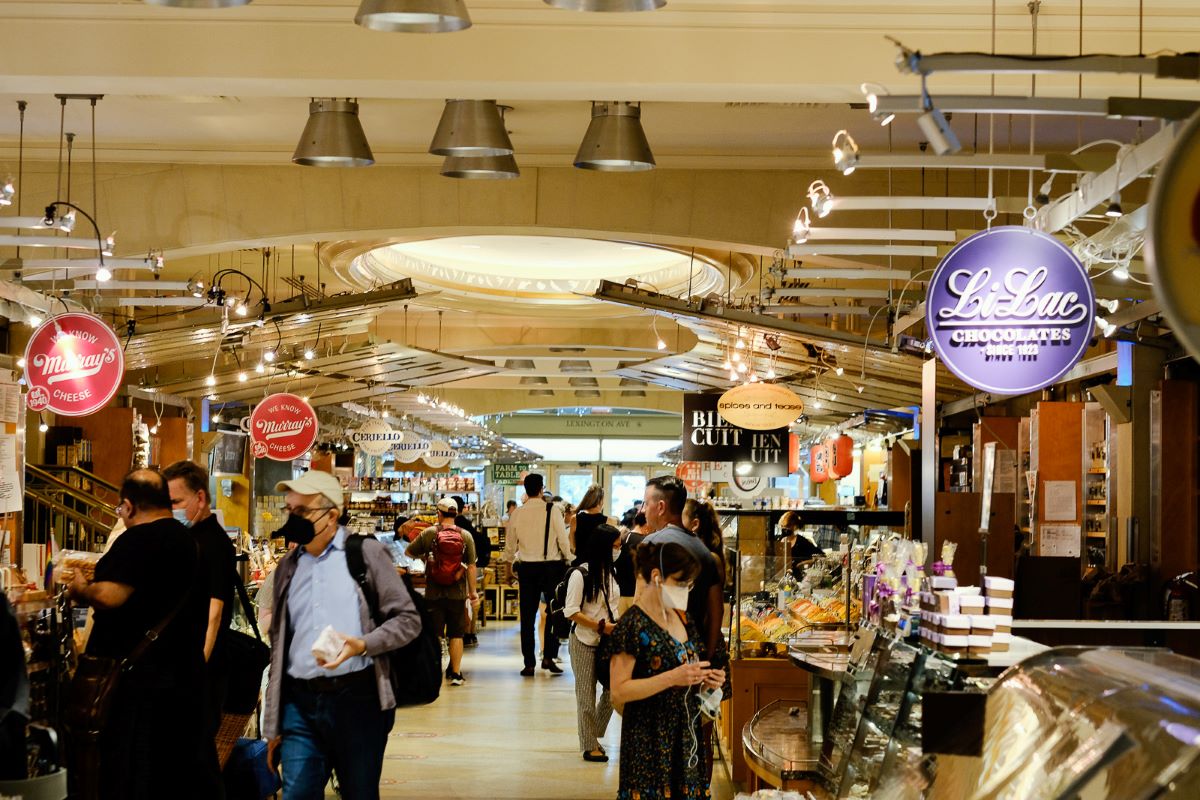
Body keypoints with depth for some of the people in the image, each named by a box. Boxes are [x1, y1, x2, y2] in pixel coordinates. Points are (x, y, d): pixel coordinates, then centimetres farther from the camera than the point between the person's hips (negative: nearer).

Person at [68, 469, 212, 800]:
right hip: (184, 674, 9)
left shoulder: (138, 540, -16)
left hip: (137, 677, -9)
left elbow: (110, 596, -25)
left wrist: (80, 589, -5)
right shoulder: (189, 540, 12)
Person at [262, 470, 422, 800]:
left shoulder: (367, 553, 1)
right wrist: (273, 726, 14)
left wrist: (363, 645, -18)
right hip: (300, 704, 3)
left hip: (358, 699, -3)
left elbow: (408, 620, 0)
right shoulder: (287, 568, 15)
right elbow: (279, 648, 17)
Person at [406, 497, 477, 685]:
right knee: (456, 634, 8)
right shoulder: (465, 536, -2)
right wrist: (472, 591, 6)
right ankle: (456, 673, 8)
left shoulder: (429, 533, -4)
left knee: (434, 634, 5)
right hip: (458, 592, 1)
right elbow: (471, 566, -1)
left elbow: (409, 552, 7)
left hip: (434, 592, -1)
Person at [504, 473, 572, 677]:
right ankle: (549, 657, 0)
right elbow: (564, 541, -8)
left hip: (527, 567, 2)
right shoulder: (552, 511, -8)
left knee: (528, 616, 7)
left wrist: (514, 563, 26)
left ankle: (529, 663, 8)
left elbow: (510, 546, 7)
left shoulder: (517, 514, -1)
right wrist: (569, 560, 8)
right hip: (551, 566, -2)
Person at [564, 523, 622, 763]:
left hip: (608, 641, 6)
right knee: (586, 694, 3)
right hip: (585, 642, -6)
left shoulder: (611, 572, 7)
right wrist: (601, 626, -20)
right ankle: (589, 745, 13)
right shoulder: (580, 575, -13)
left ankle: (594, 735, 23)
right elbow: (571, 612, -15)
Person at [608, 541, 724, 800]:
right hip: (648, 742, -7)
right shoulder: (632, 626, -13)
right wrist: (673, 678, -24)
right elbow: (619, 691, -17)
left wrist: (703, 679, 3)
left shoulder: (681, 619, 10)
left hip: (686, 736, 7)